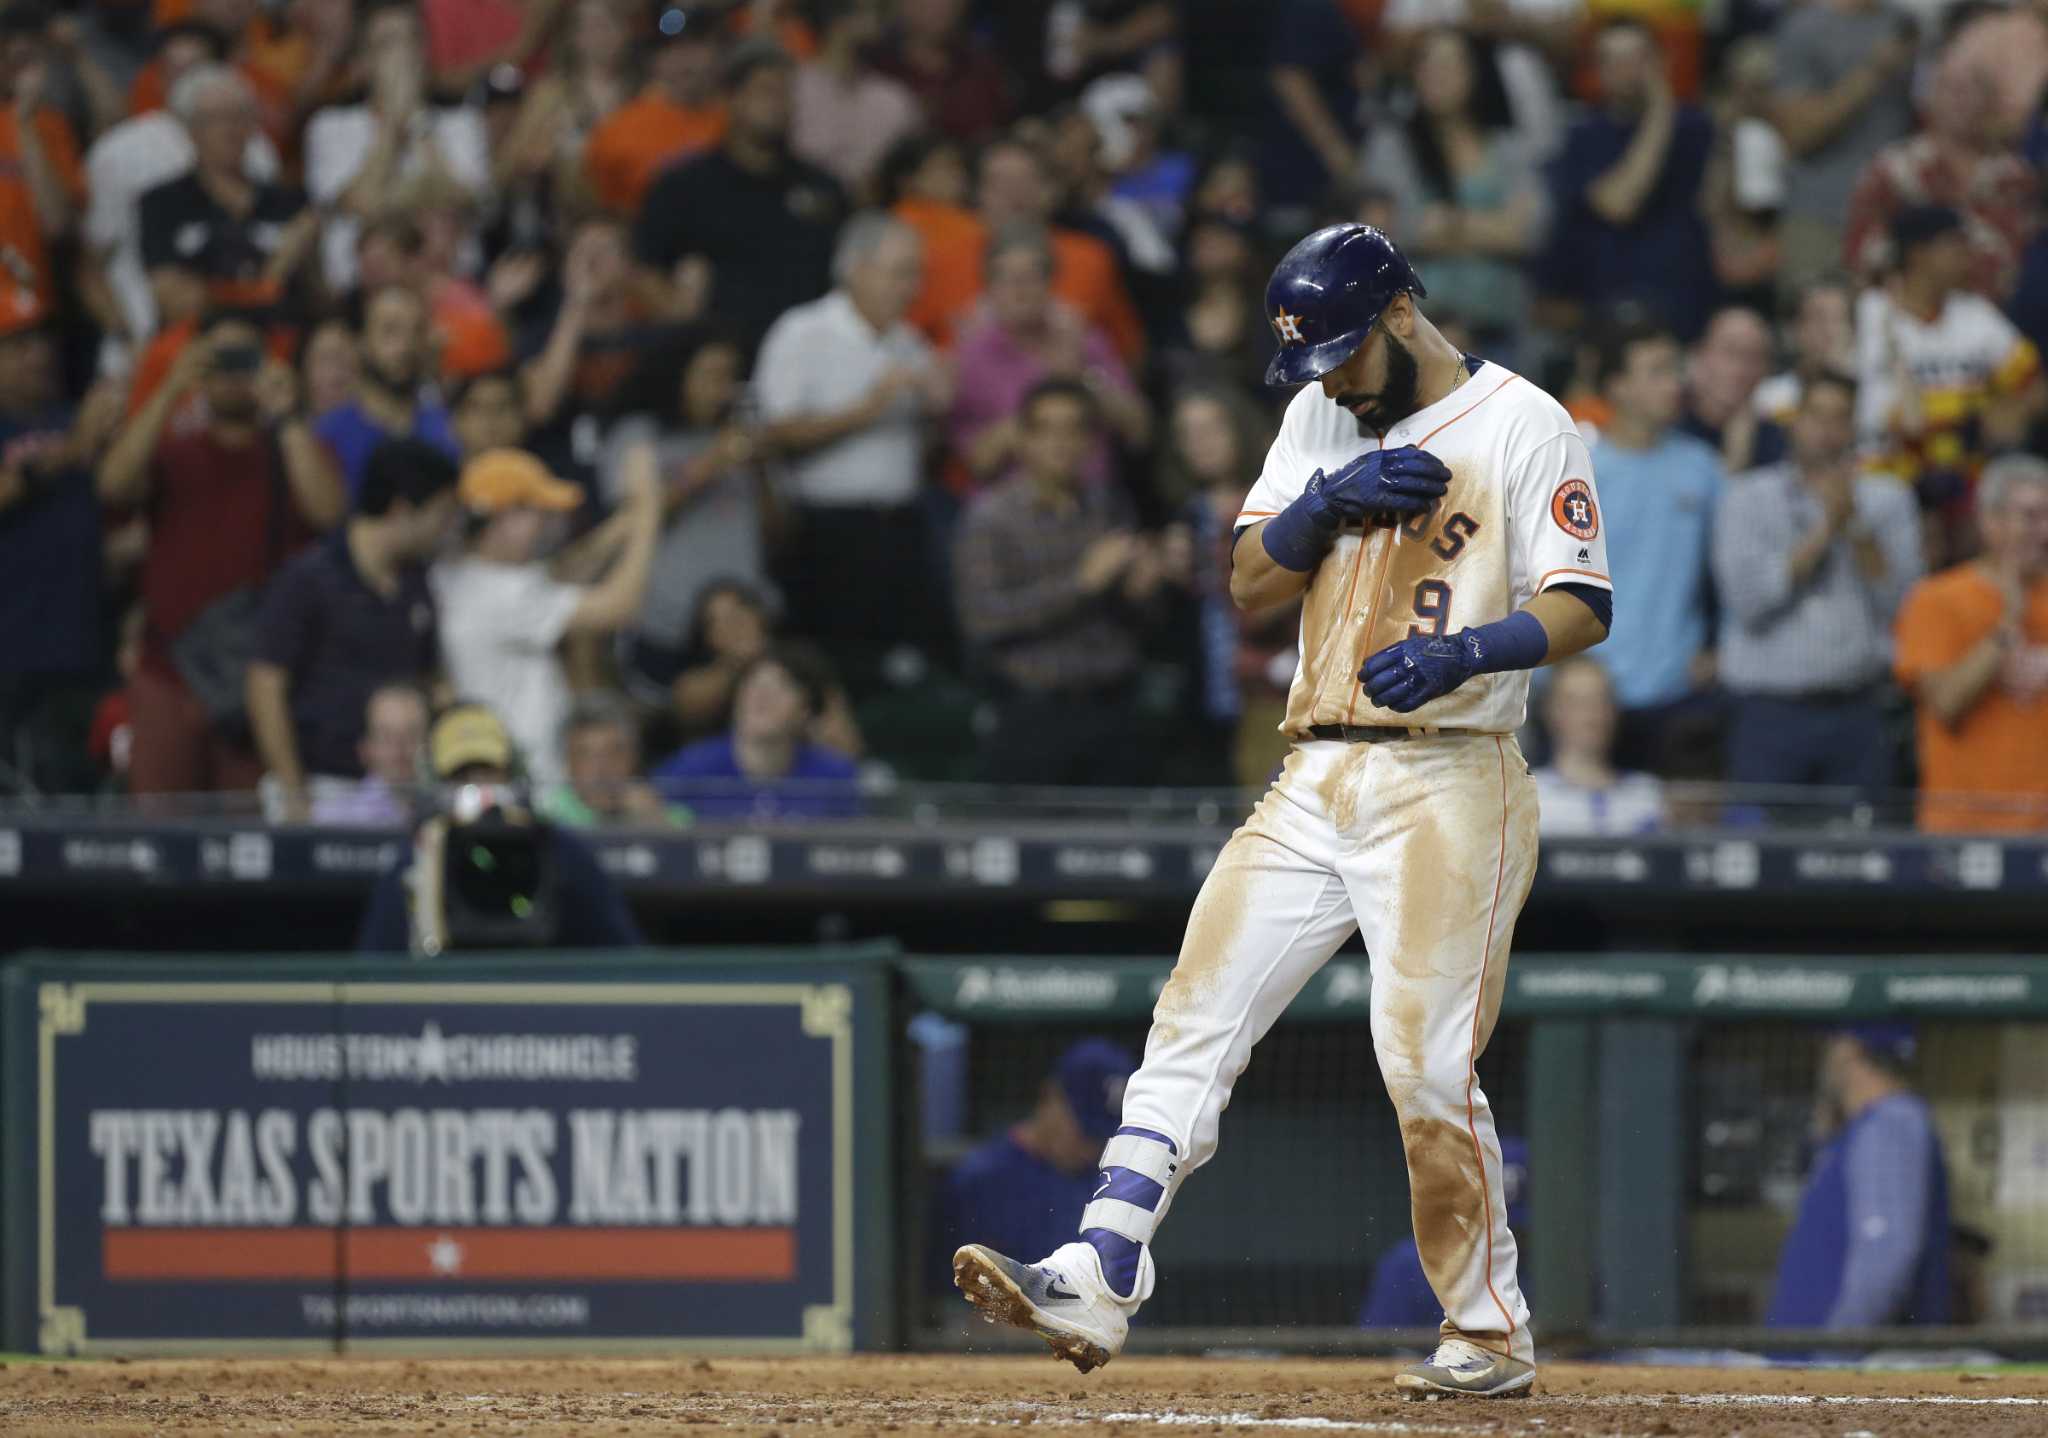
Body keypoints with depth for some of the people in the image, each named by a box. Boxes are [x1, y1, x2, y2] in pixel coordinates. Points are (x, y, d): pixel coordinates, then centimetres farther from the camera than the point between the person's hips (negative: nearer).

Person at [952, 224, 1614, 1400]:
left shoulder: (1523, 425, -4)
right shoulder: (1322, 420, 16)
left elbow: (1583, 609, -10)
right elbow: (1253, 583, 10)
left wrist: (1464, 650, -26)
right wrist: (1332, 498, -7)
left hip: (1447, 786, -6)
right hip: (1315, 783, 6)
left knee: (1429, 1064, -10)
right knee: (1196, 1021, -4)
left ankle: (1492, 1334, 5)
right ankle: (1098, 1282, -10)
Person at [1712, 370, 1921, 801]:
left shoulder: (1887, 499, 10)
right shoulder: (1748, 498, 4)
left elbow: (1898, 598, -1)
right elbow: (1749, 598, -9)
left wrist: (1854, 523, -10)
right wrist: (1825, 528, -9)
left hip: (1857, 714, 2)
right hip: (1771, 712, -2)